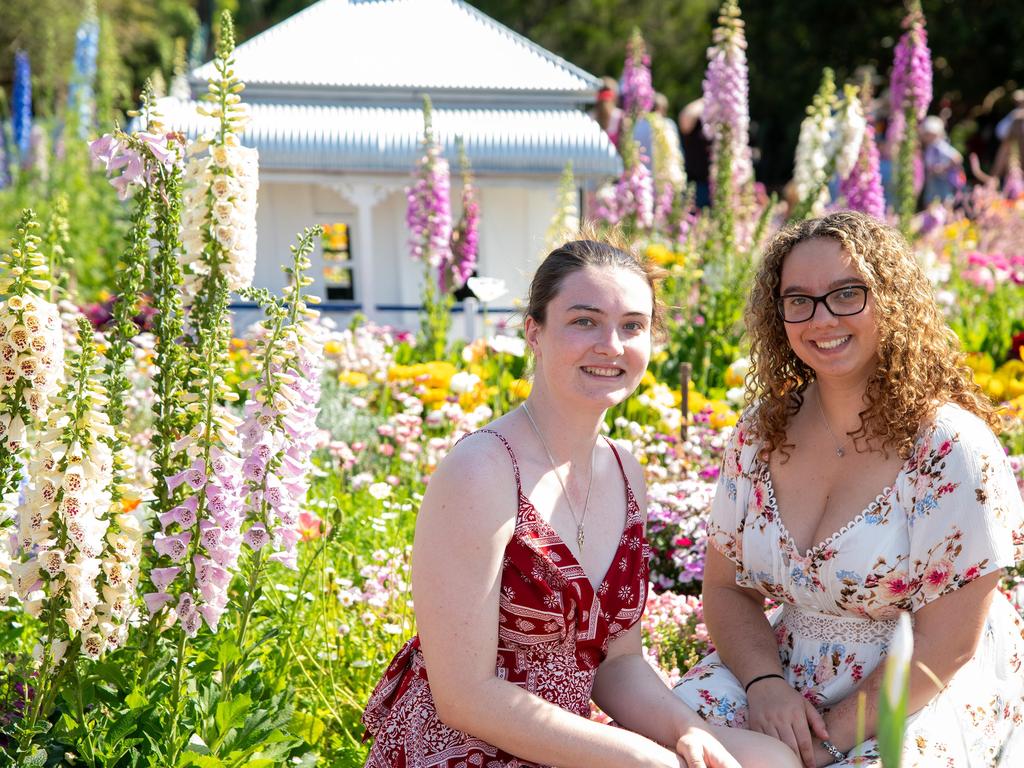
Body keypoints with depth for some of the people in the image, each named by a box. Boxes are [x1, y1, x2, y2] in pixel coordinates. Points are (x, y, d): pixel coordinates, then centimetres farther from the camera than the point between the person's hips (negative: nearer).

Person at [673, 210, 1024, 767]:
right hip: (784, 674, 4)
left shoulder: (951, 446, -14)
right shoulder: (761, 435, 2)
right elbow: (726, 588, 7)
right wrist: (764, 682, -12)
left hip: (925, 697, -4)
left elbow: (943, 648, -15)